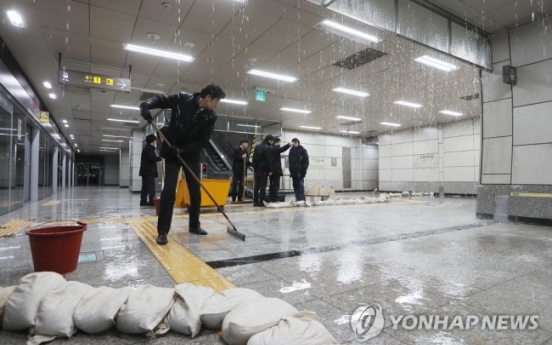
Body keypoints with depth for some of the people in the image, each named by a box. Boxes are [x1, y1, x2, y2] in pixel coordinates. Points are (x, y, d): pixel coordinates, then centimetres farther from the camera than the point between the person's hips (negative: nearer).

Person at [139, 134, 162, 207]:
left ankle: (143, 201, 10)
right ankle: (152, 201, -14)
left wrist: (158, 157, 8)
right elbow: (152, 158, -21)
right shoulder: (149, 148, -11)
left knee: (145, 187, 9)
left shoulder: (147, 148, 21)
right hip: (149, 171, -10)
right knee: (151, 187, -11)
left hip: (146, 170, 10)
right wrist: (160, 157, -11)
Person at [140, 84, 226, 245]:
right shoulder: (182, 99, -12)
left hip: (191, 154, 4)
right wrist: (146, 105, -24)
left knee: (196, 191, 6)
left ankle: (194, 225, 24)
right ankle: (162, 231, -2)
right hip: (172, 152, -3)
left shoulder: (211, 116, -7)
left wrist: (183, 150, -22)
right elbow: (161, 99, -2)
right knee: (169, 190, -10)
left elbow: (203, 141, -10)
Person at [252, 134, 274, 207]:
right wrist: (270, 170, -11)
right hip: (263, 170, -7)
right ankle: (261, 202, -3)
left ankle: (255, 202, 11)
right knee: (263, 187, -3)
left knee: (256, 186, 9)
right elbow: (269, 160, -15)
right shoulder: (267, 148, -13)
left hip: (256, 170, 7)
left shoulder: (257, 147, 12)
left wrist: (255, 167, 17)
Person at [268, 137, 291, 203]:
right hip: (276, 170, -9)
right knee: (276, 185, -8)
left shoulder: (270, 149, 17)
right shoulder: (275, 149, -10)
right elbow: (282, 149, -25)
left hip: (271, 170, 9)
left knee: (272, 185, 12)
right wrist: (289, 144, -16)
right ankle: (274, 199, -9)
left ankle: (271, 198, 14)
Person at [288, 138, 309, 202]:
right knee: (295, 186, 6)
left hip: (300, 171, -6)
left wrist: (303, 171, -13)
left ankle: (302, 199, -6)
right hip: (293, 171, 6)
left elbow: (306, 161, -6)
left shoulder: (302, 150, -2)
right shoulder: (291, 150, 14)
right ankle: (298, 199, 12)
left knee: (300, 185, -8)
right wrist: (291, 170, 9)